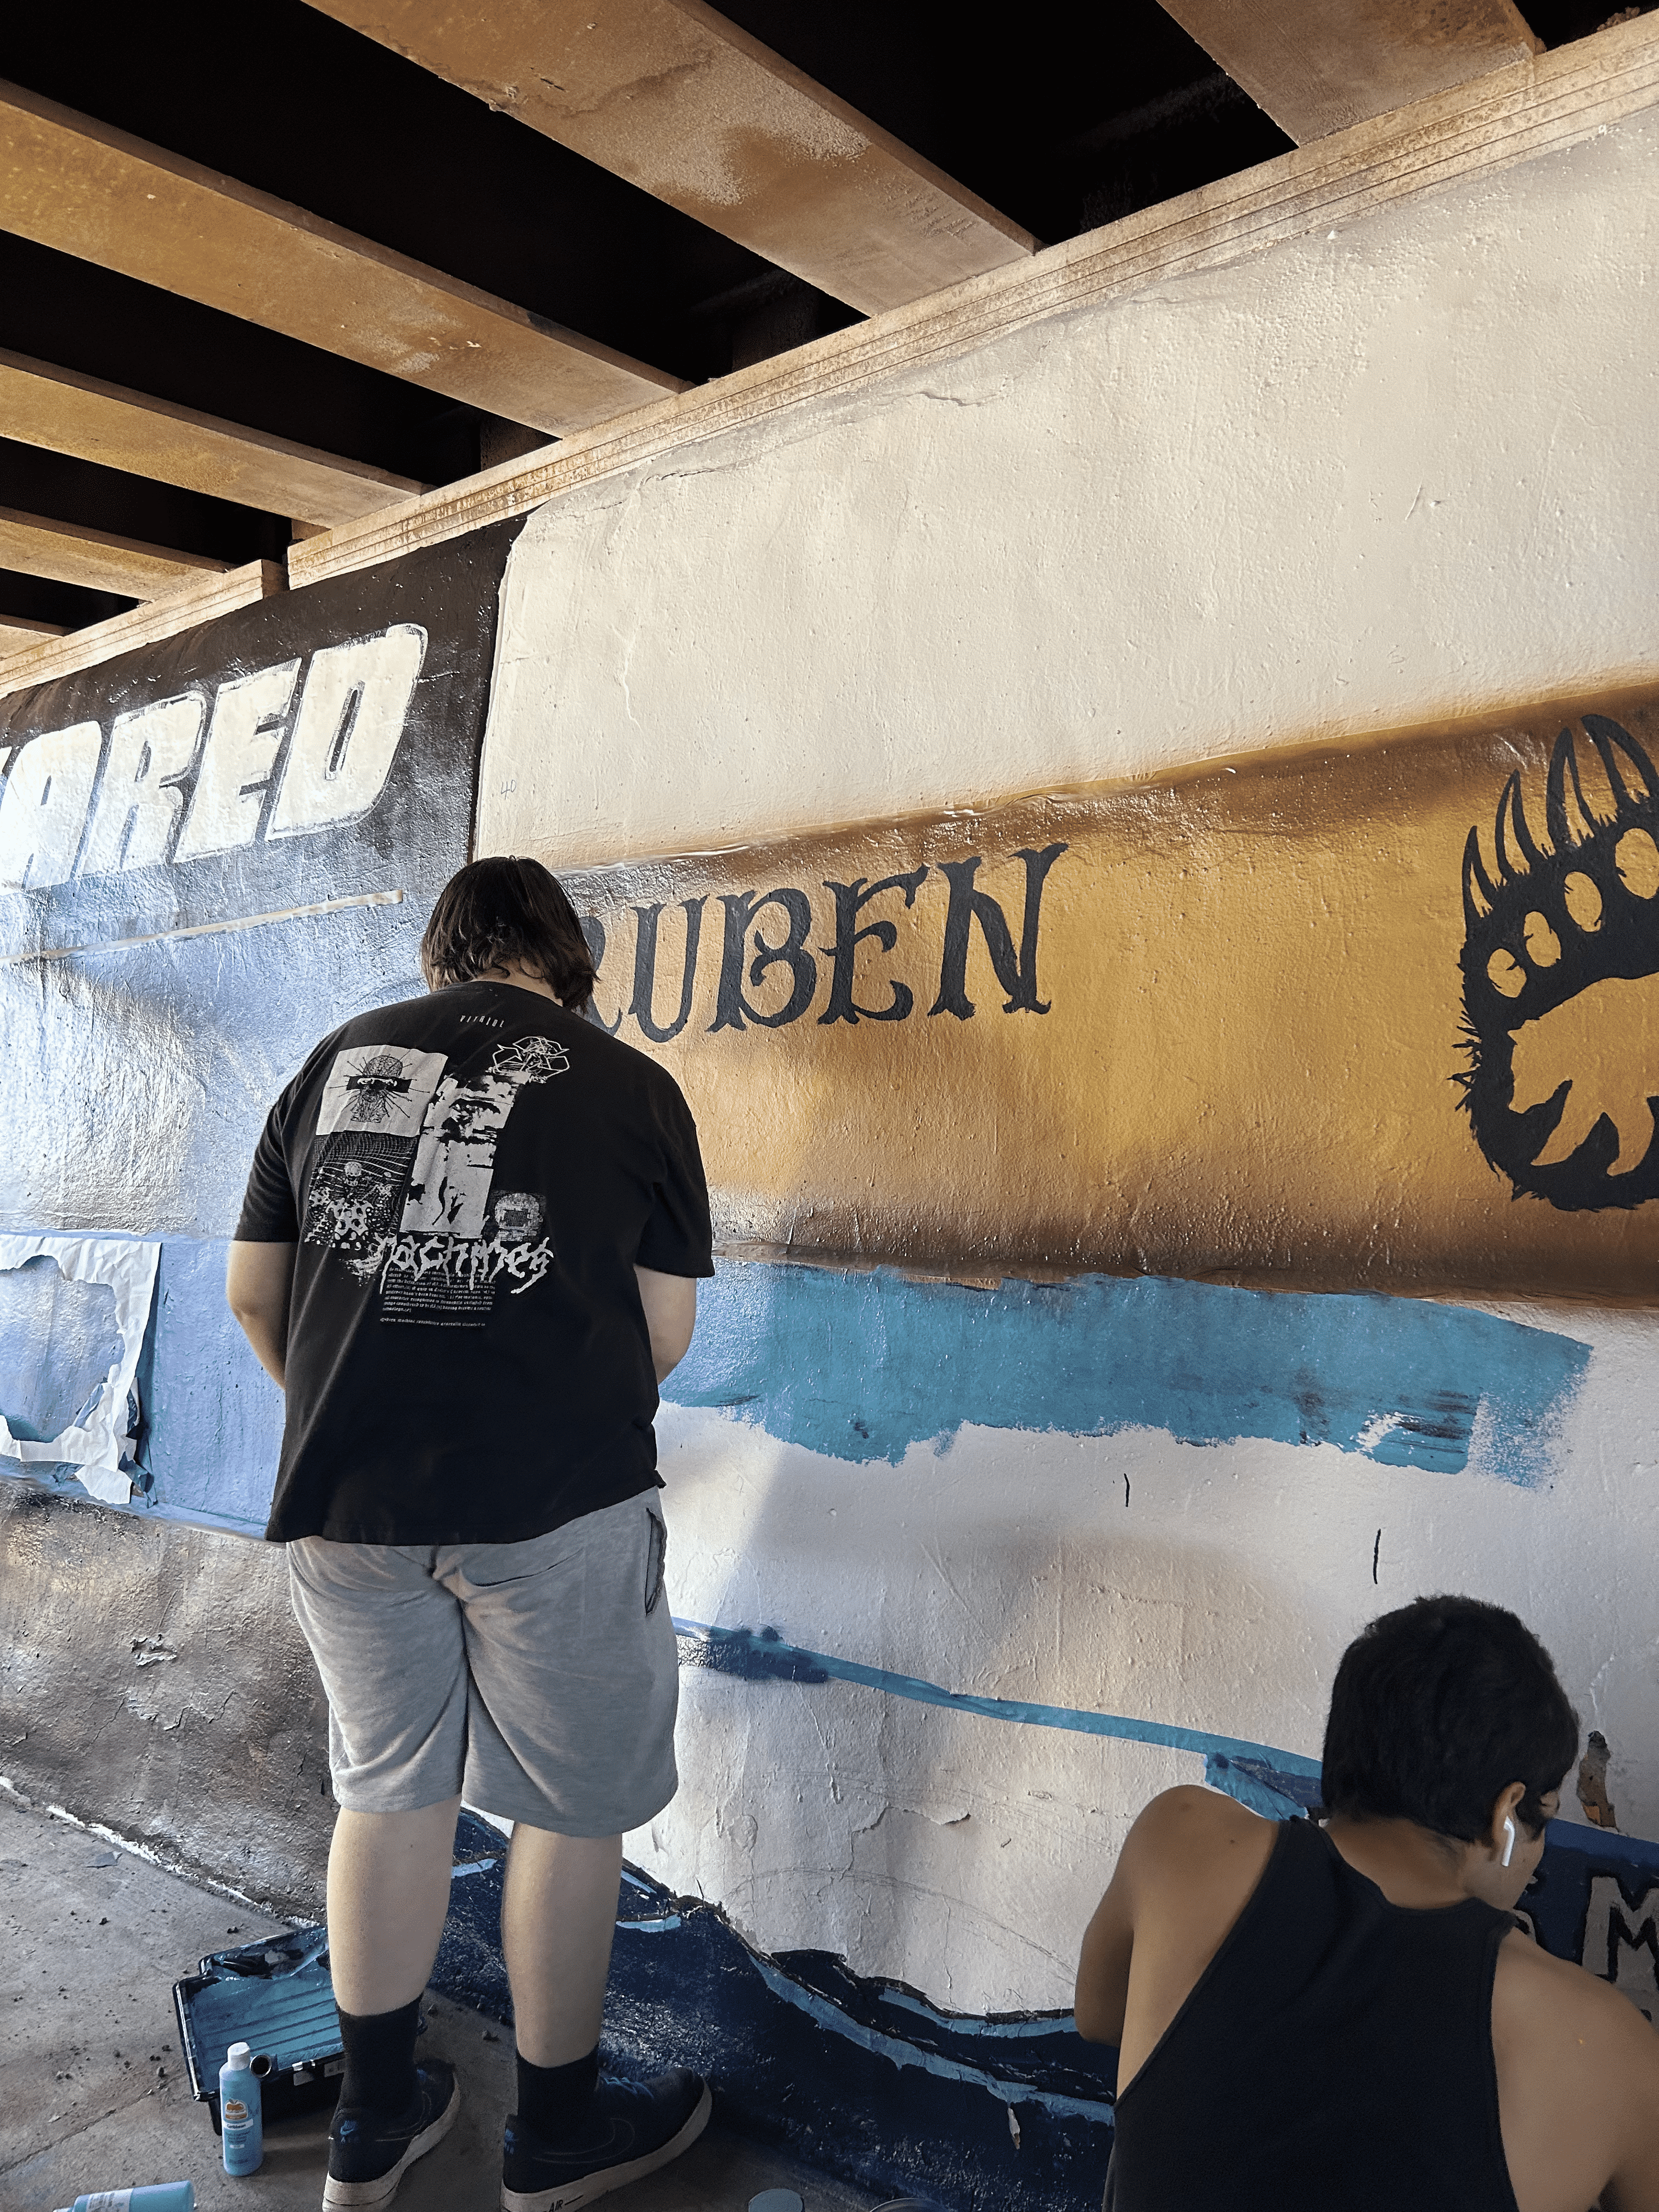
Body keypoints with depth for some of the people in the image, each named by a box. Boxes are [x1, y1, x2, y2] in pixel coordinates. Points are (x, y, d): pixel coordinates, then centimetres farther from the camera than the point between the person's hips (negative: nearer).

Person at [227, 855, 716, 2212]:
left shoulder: (337, 1058, 10)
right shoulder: (631, 1087, 0)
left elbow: (252, 1295, 12)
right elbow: (667, 1331, 2)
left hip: (343, 1495, 4)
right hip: (557, 1501, -4)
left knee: (389, 1792, 20)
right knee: (573, 1807, 15)